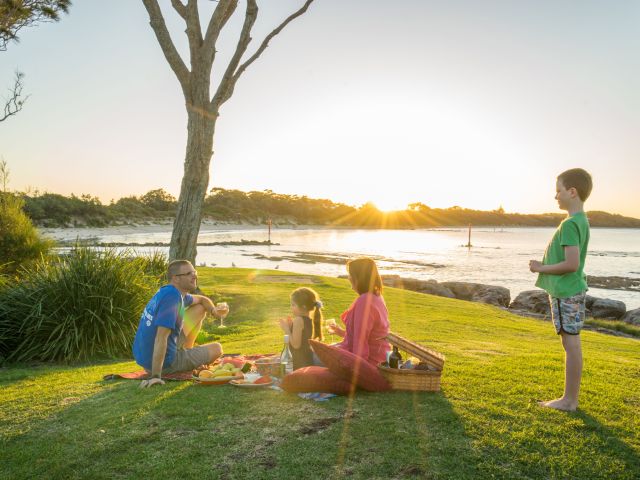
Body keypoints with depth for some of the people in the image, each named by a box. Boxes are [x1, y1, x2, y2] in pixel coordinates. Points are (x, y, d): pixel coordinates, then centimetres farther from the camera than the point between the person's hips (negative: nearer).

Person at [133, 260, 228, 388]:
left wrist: (214, 310, 2)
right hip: (165, 362, -8)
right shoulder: (172, 297, -26)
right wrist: (156, 376, -34)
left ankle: (185, 352, 21)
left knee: (200, 309, 14)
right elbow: (160, 338, -32)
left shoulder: (177, 293, 3)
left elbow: (200, 299, 22)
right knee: (216, 348, 7)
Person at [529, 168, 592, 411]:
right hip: (572, 290, 10)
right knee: (572, 344, 13)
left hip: (566, 293, -10)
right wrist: (544, 266, 13)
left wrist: (542, 268, -12)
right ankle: (571, 398, 23)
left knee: (571, 344, -2)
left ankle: (569, 400, 8)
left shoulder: (570, 224, -18)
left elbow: (571, 264, -23)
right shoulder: (582, 220, 13)